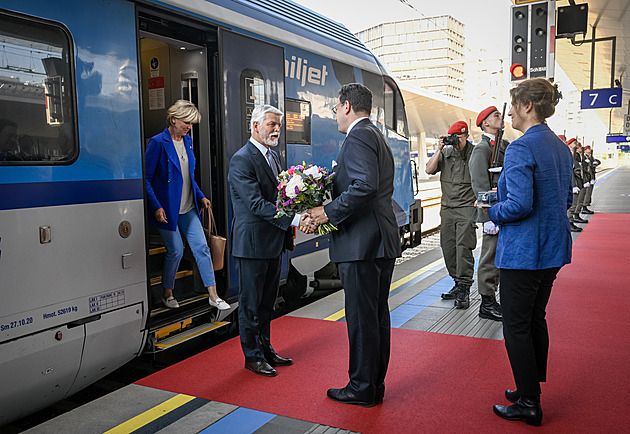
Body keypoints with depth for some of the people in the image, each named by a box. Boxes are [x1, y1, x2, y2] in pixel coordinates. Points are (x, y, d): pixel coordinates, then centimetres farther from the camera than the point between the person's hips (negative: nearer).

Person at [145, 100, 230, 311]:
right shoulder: (158, 142, -11)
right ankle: (167, 294, 22)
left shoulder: (188, 141, 10)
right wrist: (156, 206, -18)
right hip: (167, 209, -6)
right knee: (175, 251, -1)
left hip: (188, 208, 6)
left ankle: (213, 296, 8)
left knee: (202, 247, 2)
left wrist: (200, 196, 13)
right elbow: (147, 179, -11)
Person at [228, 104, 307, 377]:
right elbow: (257, 203, -24)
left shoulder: (273, 156, 14)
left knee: (267, 301, 18)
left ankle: (266, 349, 31)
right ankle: (253, 356, 18)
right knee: (251, 303, 5)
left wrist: (298, 216, 1)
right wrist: (292, 219, -30)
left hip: (274, 242, 9)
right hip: (252, 242, -9)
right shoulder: (241, 160, -15)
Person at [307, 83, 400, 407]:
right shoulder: (377, 137, 20)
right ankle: (375, 386, 27)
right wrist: (331, 208, 13)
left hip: (362, 244, -10)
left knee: (361, 319, 0)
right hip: (383, 243, 11)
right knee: (378, 316, 15)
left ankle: (361, 389, 13)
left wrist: (329, 212, -17)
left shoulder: (358, 137, -11)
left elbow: (365, 186, -26)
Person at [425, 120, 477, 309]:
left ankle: (464, 290, -7)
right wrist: (439, 149, -5)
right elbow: (429, 170, 2)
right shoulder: (445, 153, 10)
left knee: (463, 247, -12)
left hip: (467, 207, -5)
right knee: (448, 247, 7)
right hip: (447, 208, 5)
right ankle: (458, 283, 21)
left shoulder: (475, 154, -3)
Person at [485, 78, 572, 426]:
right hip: (553, 249, 9)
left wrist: (492, 212, -7)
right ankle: (532, 389, 32)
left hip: (523, 251, -9)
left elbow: (520, 205, -27)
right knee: (535, 318, 19)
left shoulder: (521, 147, -19)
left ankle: (528, 404, 12)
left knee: (516, 326, 2)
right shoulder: (561, 147, 10)